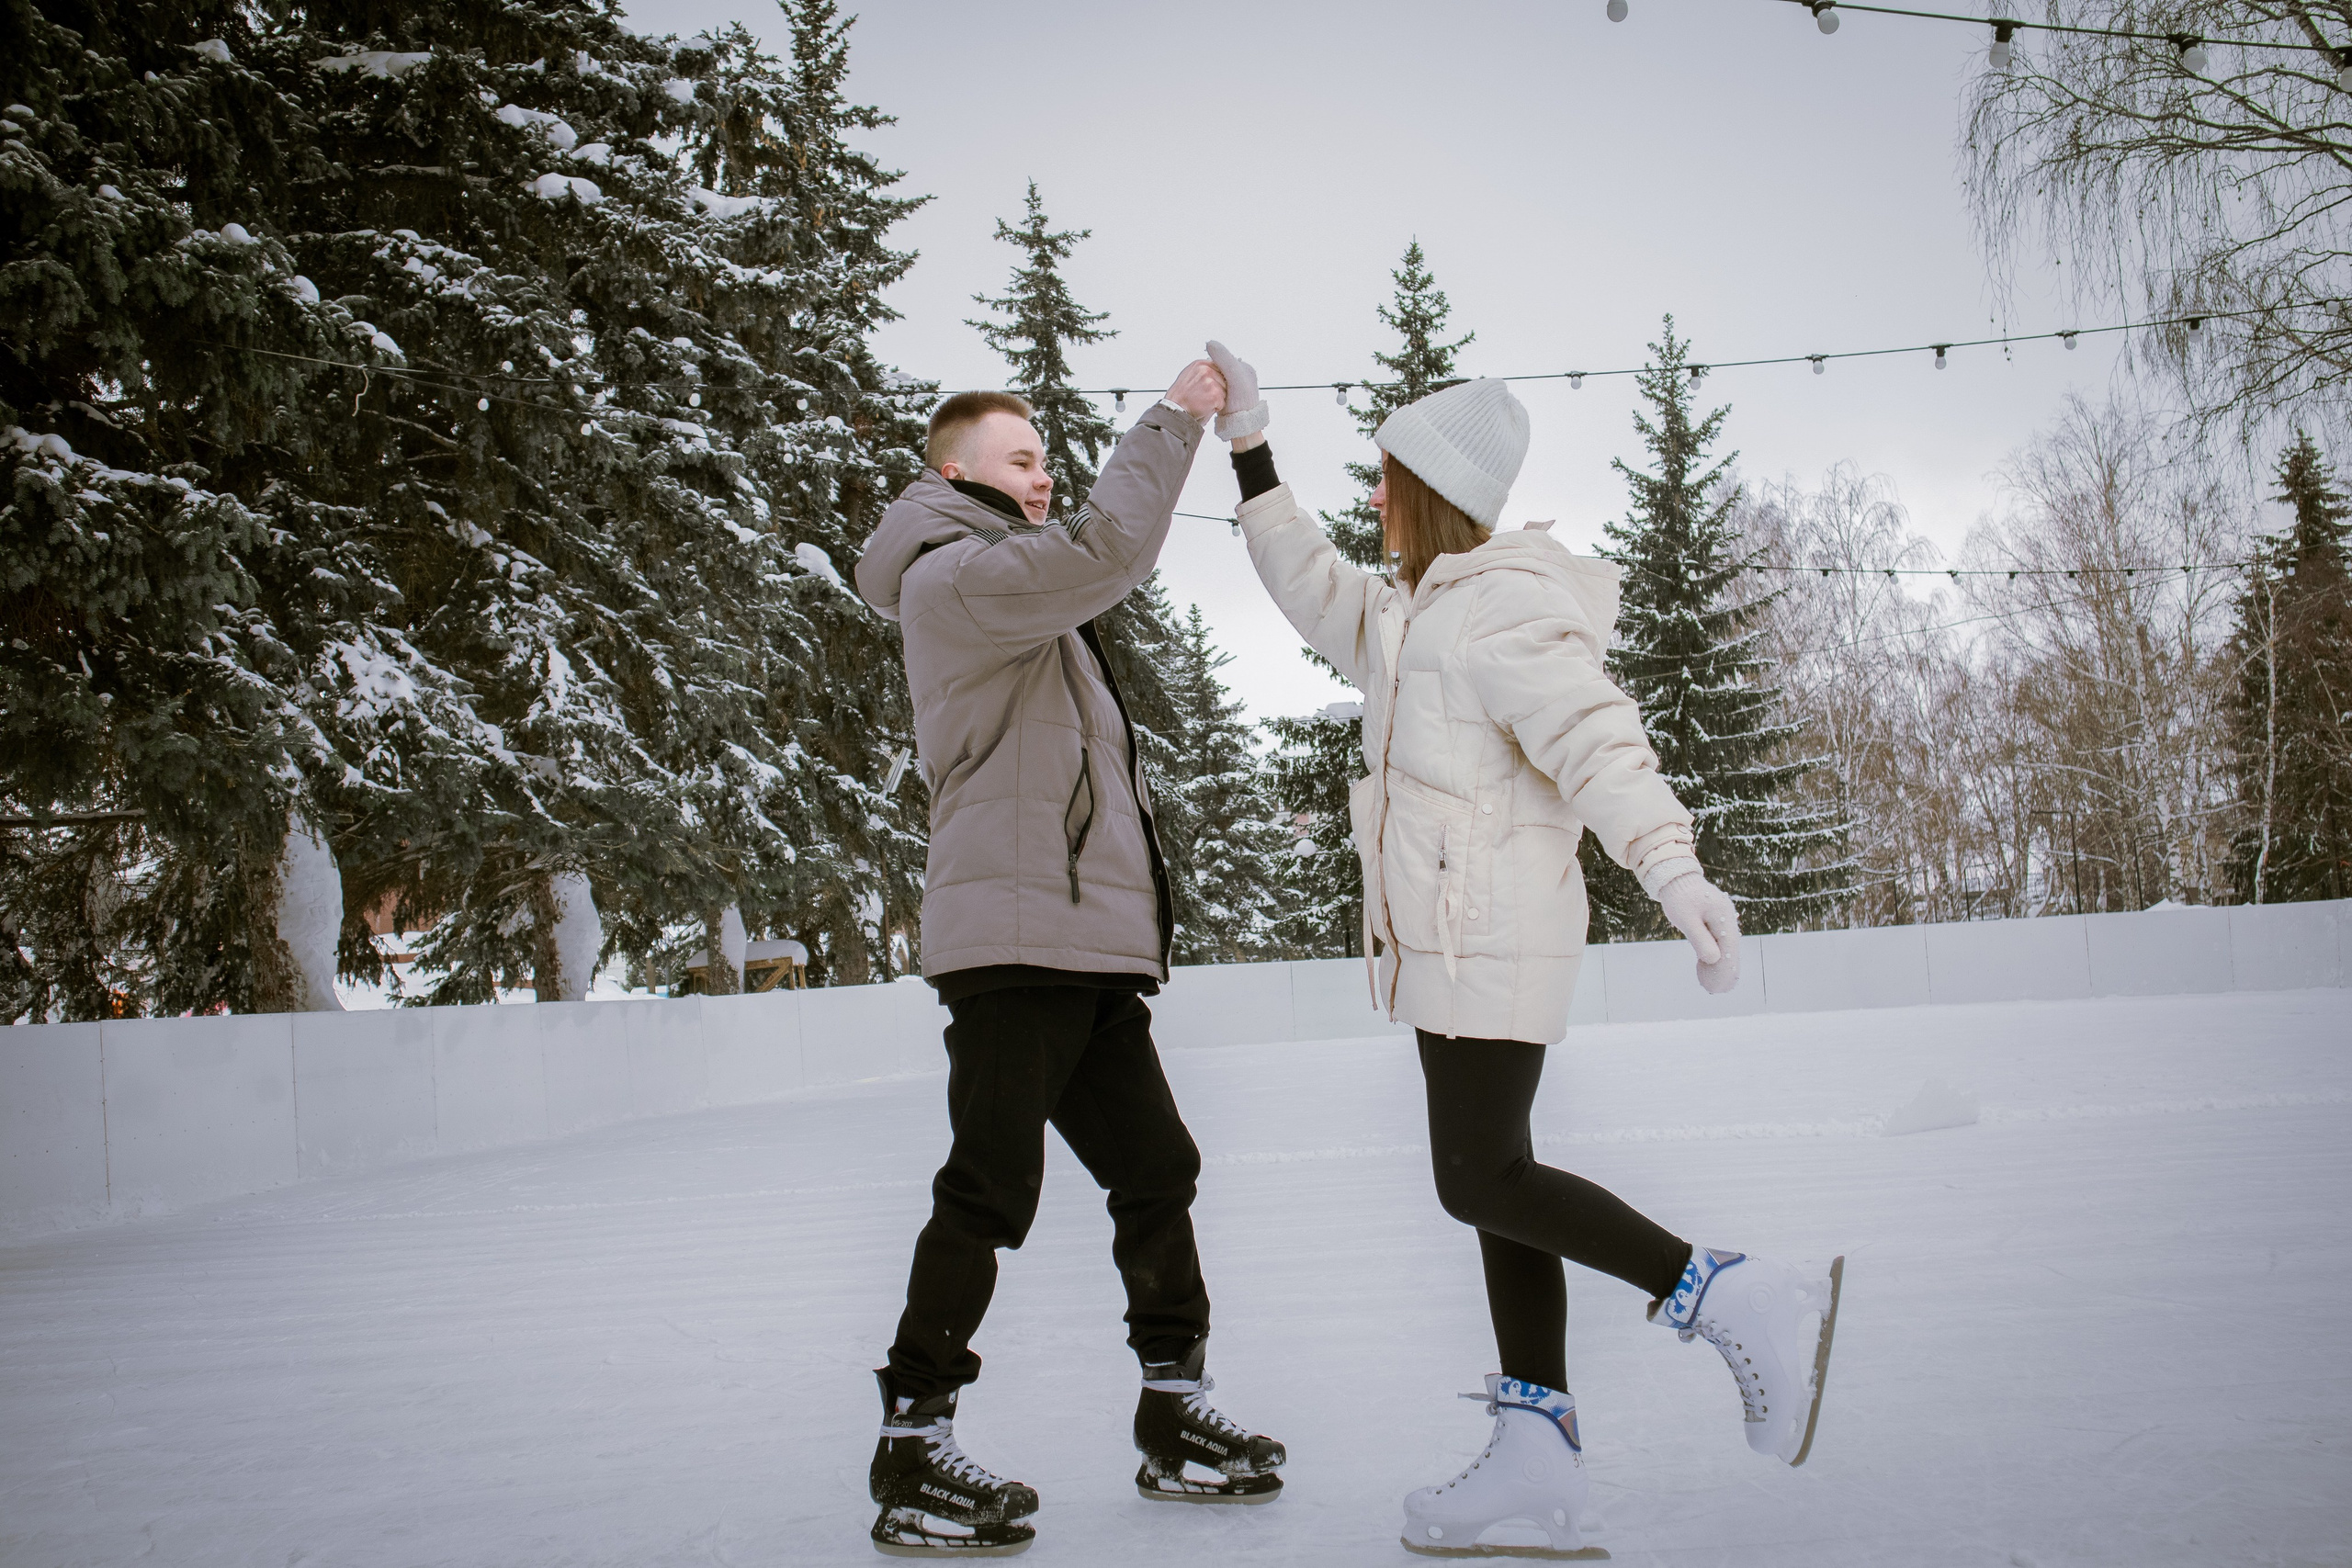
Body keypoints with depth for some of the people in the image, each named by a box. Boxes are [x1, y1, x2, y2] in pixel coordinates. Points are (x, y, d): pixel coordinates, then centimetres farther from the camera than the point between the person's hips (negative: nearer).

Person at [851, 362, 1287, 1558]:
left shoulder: (1028, 594, 29)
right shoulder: (951, 578, -7)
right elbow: (1106, 551, -19)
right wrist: (1173, 418, -14)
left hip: (1089, 944, 10)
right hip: (1010, 934, -10)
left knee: (1155, 1168, 10)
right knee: (988, 1191, -8)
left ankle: (1175, 1415, 18)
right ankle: (913, 1451, 0)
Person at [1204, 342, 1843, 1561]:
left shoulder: (1502, 603, -13)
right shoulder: (1415, 614, 18)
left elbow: (1591, 735, -25)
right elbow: (1311, 585, 32)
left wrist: (1671, 865, -38)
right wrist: (1247, 445, 32)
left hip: (1492, 937, -10)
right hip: (1455, 944, 10)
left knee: (1480, 1180, -13)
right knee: (1495, 1178, 7)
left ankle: (1740, 1300, -8)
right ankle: (1539, 1445, 10)